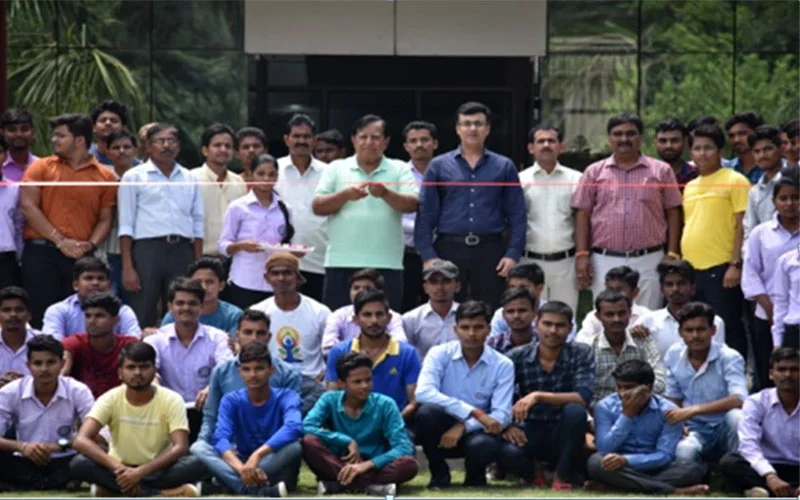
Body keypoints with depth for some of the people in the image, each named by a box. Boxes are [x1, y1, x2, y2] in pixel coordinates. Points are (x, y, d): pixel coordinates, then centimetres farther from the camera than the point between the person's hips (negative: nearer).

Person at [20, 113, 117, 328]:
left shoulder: (104, 176, 10)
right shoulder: (41, 167, 9)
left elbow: (105, 219, 10)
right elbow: (28, 207, -1)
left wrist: (91, 244, -11)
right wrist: (60, 241, -9)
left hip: (81, 256, 1)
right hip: (41, 253, -1)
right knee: (40, 315, -6)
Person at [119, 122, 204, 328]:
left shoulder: (189, 179, 14)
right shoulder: (134, 177, 4)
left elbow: (198, 224, 15)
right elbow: (126, 226, 0)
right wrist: (127, 267, -8)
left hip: (182, 251, 3)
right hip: (148, 249, -3)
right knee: (143, 318, -4)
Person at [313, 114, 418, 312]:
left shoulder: (400, 171, 10)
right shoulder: (336, 169, 11)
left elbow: (411, 204, -4)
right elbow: (318, 206, 3)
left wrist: (386, 194, -23)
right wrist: (346, 195, -14)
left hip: (386, 264, 0)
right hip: (342, 262, 0)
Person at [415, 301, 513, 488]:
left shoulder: (502, 365, -6)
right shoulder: (440, 354, -8)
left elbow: (502, 416, -12)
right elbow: (423, 393, -25)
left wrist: (463, 427, -28)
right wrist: (475, 413, -31)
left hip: (474, 431, 0)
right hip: (443, 429, 0)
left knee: (485, 445, -36)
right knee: (427, 411, -33)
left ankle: (475, 474, 4)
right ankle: (438, 473, -6)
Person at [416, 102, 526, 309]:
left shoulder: (504, 167, 10)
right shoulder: (439, 166, 8)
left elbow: (517, 215, 7)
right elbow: (426, 214, 5)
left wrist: (513, 254, -3)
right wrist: (428, 255, -4)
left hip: (490, 251, 0)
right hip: (450, 249, 0)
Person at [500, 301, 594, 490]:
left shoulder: (581, 354, -7)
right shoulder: (518, 357, -4)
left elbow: (583, 398, -21)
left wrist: (538, 396, -33)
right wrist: (505, 424, -26)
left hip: (562, 435, 0)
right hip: (530, 432, 0)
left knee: (575, 410, -33)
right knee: (507, 453, -34)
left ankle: (563, 476, -11)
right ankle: (533, 471, 4)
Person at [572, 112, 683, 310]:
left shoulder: (661, 171, 9)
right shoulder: (595, 172, 10)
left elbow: (673, 213, 8)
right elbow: (583, 214, 8)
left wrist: (672, 254, 0)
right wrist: (582, 255, -1)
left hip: (648, 262, -1)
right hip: (605, 262, 1)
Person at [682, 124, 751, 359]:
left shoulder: (734, 181, -2)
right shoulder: (690, 187, 18)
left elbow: (742, 226, -8)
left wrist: (735, 264, -15)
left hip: (720, 269, -7)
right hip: (692, 270, 7)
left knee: (729, 331, -4)